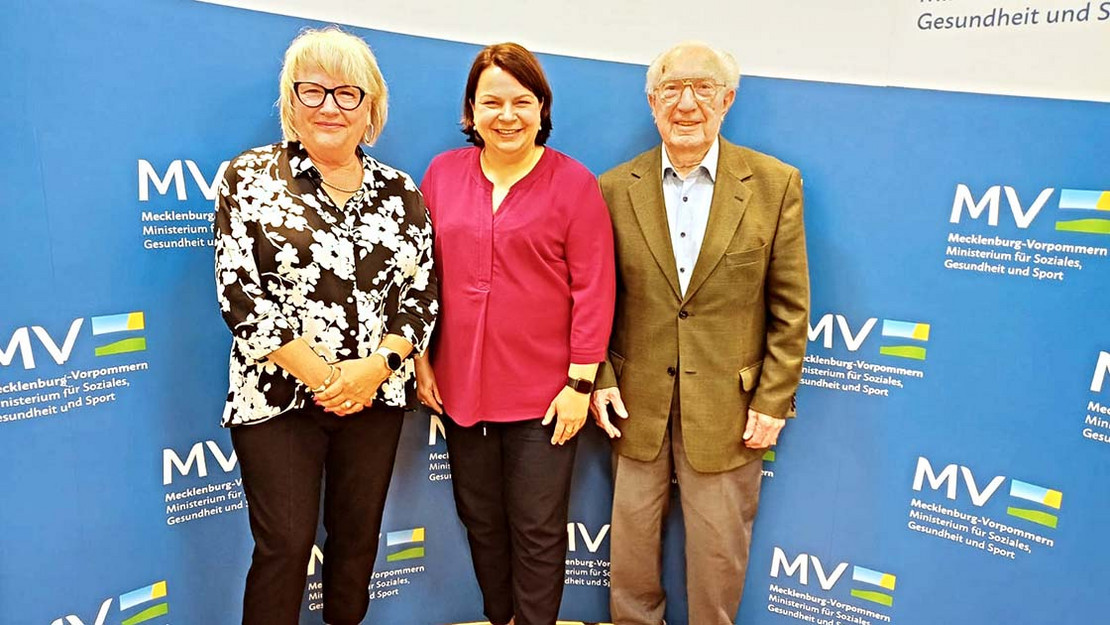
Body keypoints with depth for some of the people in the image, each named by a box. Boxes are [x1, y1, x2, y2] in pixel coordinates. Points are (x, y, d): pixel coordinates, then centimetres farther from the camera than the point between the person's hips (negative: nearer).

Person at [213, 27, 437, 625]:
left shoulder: (399, 191, 4)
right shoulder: (250, 178, -3)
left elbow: (422, 292, 2)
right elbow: (239, 293, -10)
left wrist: (375, 366, -12)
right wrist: (320, 374, -14)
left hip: (376, 394, 3)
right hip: (278, 395, -3)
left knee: (359, 535, 15)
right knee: (285, 543, 4)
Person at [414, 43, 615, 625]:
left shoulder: (573, 183, -7)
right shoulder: (442, 173, 3)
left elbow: (594, 289, -8)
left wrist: (580, 383, -10)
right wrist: (421, 361, 5)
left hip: (544, 395, -3)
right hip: (459, 387, 4)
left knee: (537, 532, 11)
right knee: (481, 522, 20)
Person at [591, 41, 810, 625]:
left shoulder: (775, 184, -5)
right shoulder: (615, 188, -1)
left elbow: (791, 307, -3)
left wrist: (774, 400, -6)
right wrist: (599, 379, -2)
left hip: (728, 407, -1)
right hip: (636, 401, 2)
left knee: (719, 549, 14)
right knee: (631, 542, 17)